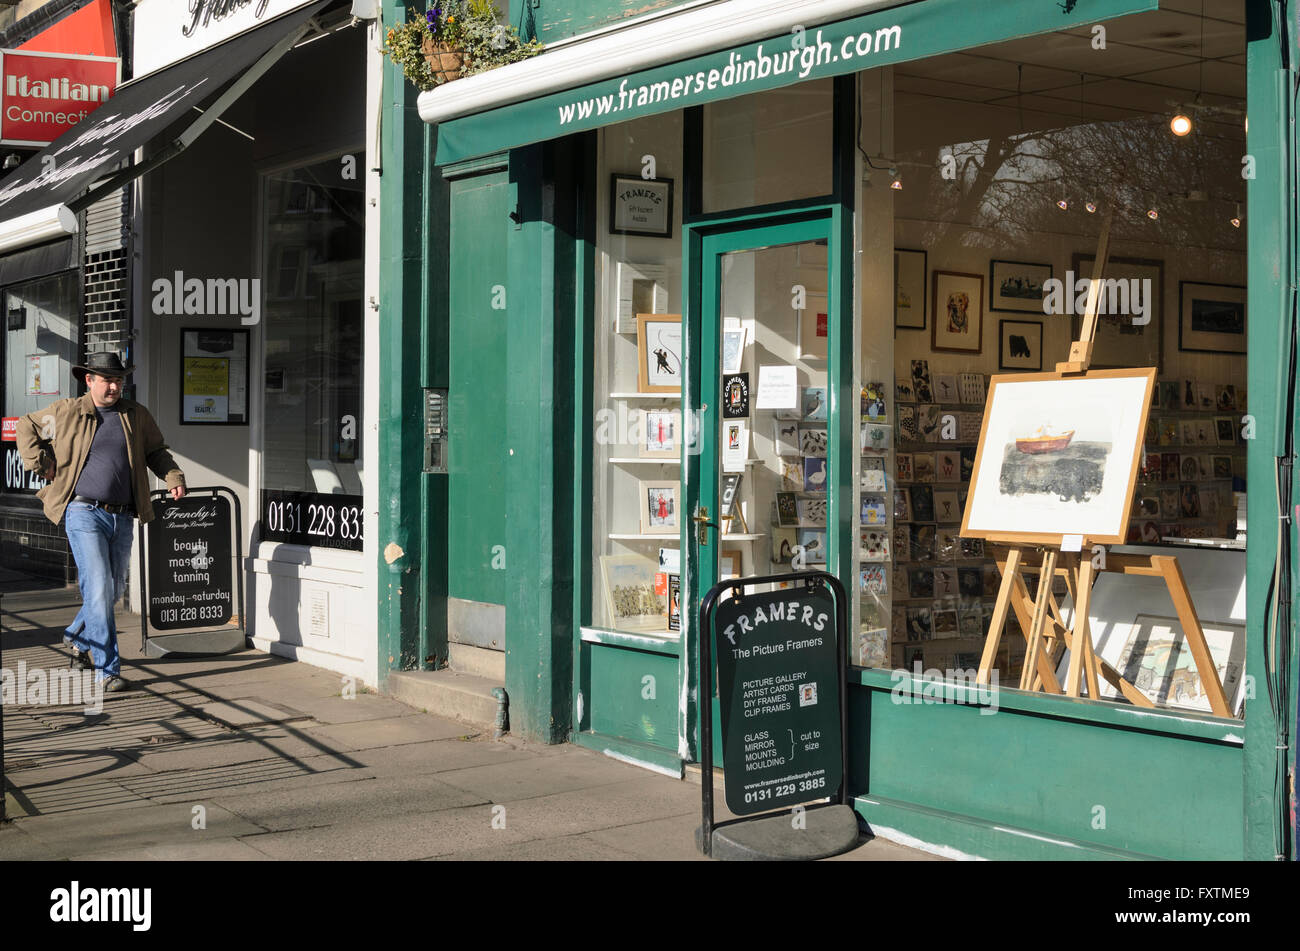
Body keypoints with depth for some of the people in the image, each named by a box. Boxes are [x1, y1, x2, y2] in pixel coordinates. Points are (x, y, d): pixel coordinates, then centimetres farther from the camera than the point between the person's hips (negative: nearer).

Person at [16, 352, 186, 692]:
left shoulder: (137, 416, 11)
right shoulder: (65, 412, 3)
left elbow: (156, 451, 22)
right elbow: (26, 428, 16)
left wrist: (174, 477, 5)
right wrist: (42, 464, 6)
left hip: (122, 517, 5)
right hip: (84, 513, -4)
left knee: (114, 590, 13)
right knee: (98, 588, -12)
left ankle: (78, 638, 40)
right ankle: (107, 669, -7)